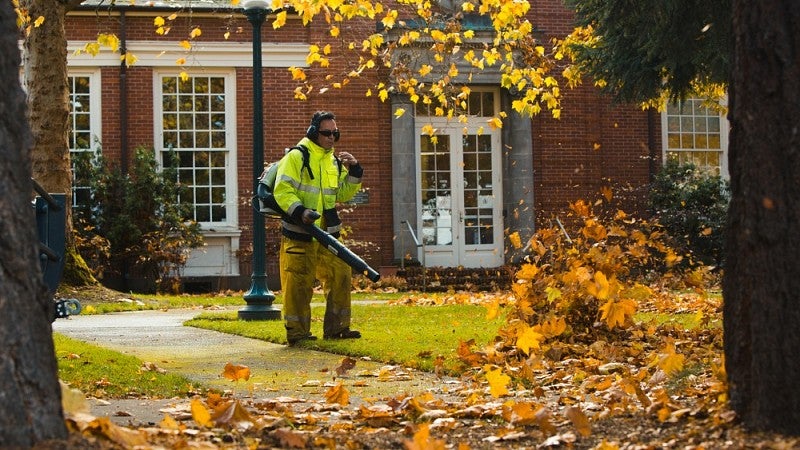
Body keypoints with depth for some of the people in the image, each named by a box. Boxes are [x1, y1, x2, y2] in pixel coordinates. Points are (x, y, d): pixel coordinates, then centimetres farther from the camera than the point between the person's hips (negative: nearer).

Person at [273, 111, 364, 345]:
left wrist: (354, 172, 3)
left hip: (326, 234, 7)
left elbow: (342, 195, 17)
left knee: (341, 276, 4)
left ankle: (336, 327, 14)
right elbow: (282, 191, -13)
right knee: (299, 284, -4)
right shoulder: (296, 157, -8)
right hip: (298, 233, -7)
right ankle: (297, 332, 3)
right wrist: (299, 211, -27)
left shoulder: (334, 161, 15)